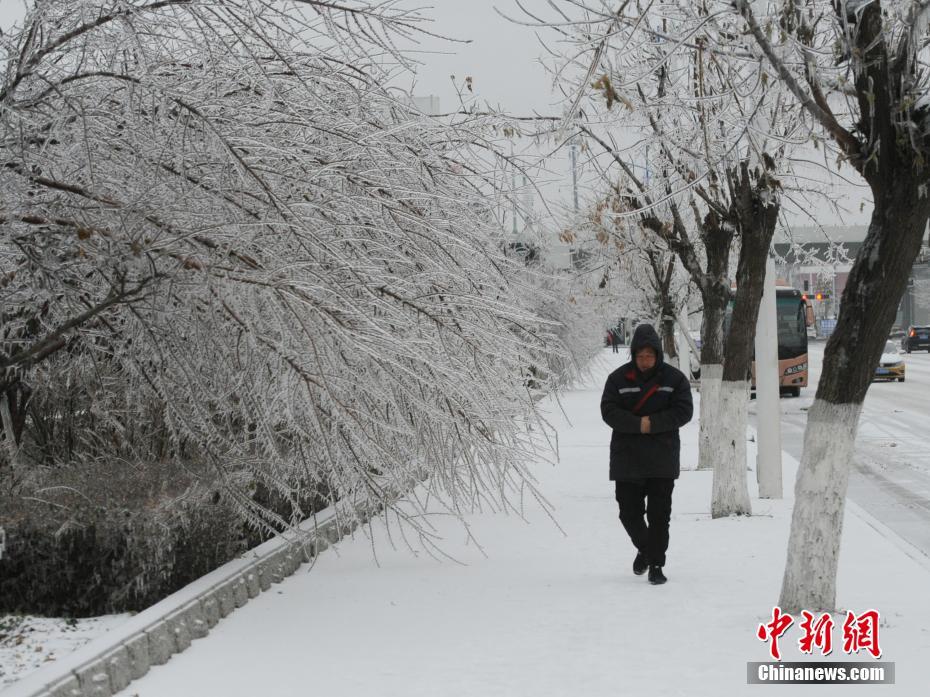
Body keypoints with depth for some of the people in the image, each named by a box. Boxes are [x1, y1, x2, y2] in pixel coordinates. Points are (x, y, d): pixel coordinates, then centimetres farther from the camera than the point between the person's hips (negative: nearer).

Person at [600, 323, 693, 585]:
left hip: (662, 460, -1)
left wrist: (653, 423, -17)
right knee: (629, 512, 5)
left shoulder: (674, 378, 1)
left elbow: (684, 411, -5)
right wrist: (637, 424, -20)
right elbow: (608, 411, -6)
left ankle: (656, 565, 6)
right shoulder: (619, 378, 1)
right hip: (626, 458, 1)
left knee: (659, 515, -2)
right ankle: (644, 549, 31)